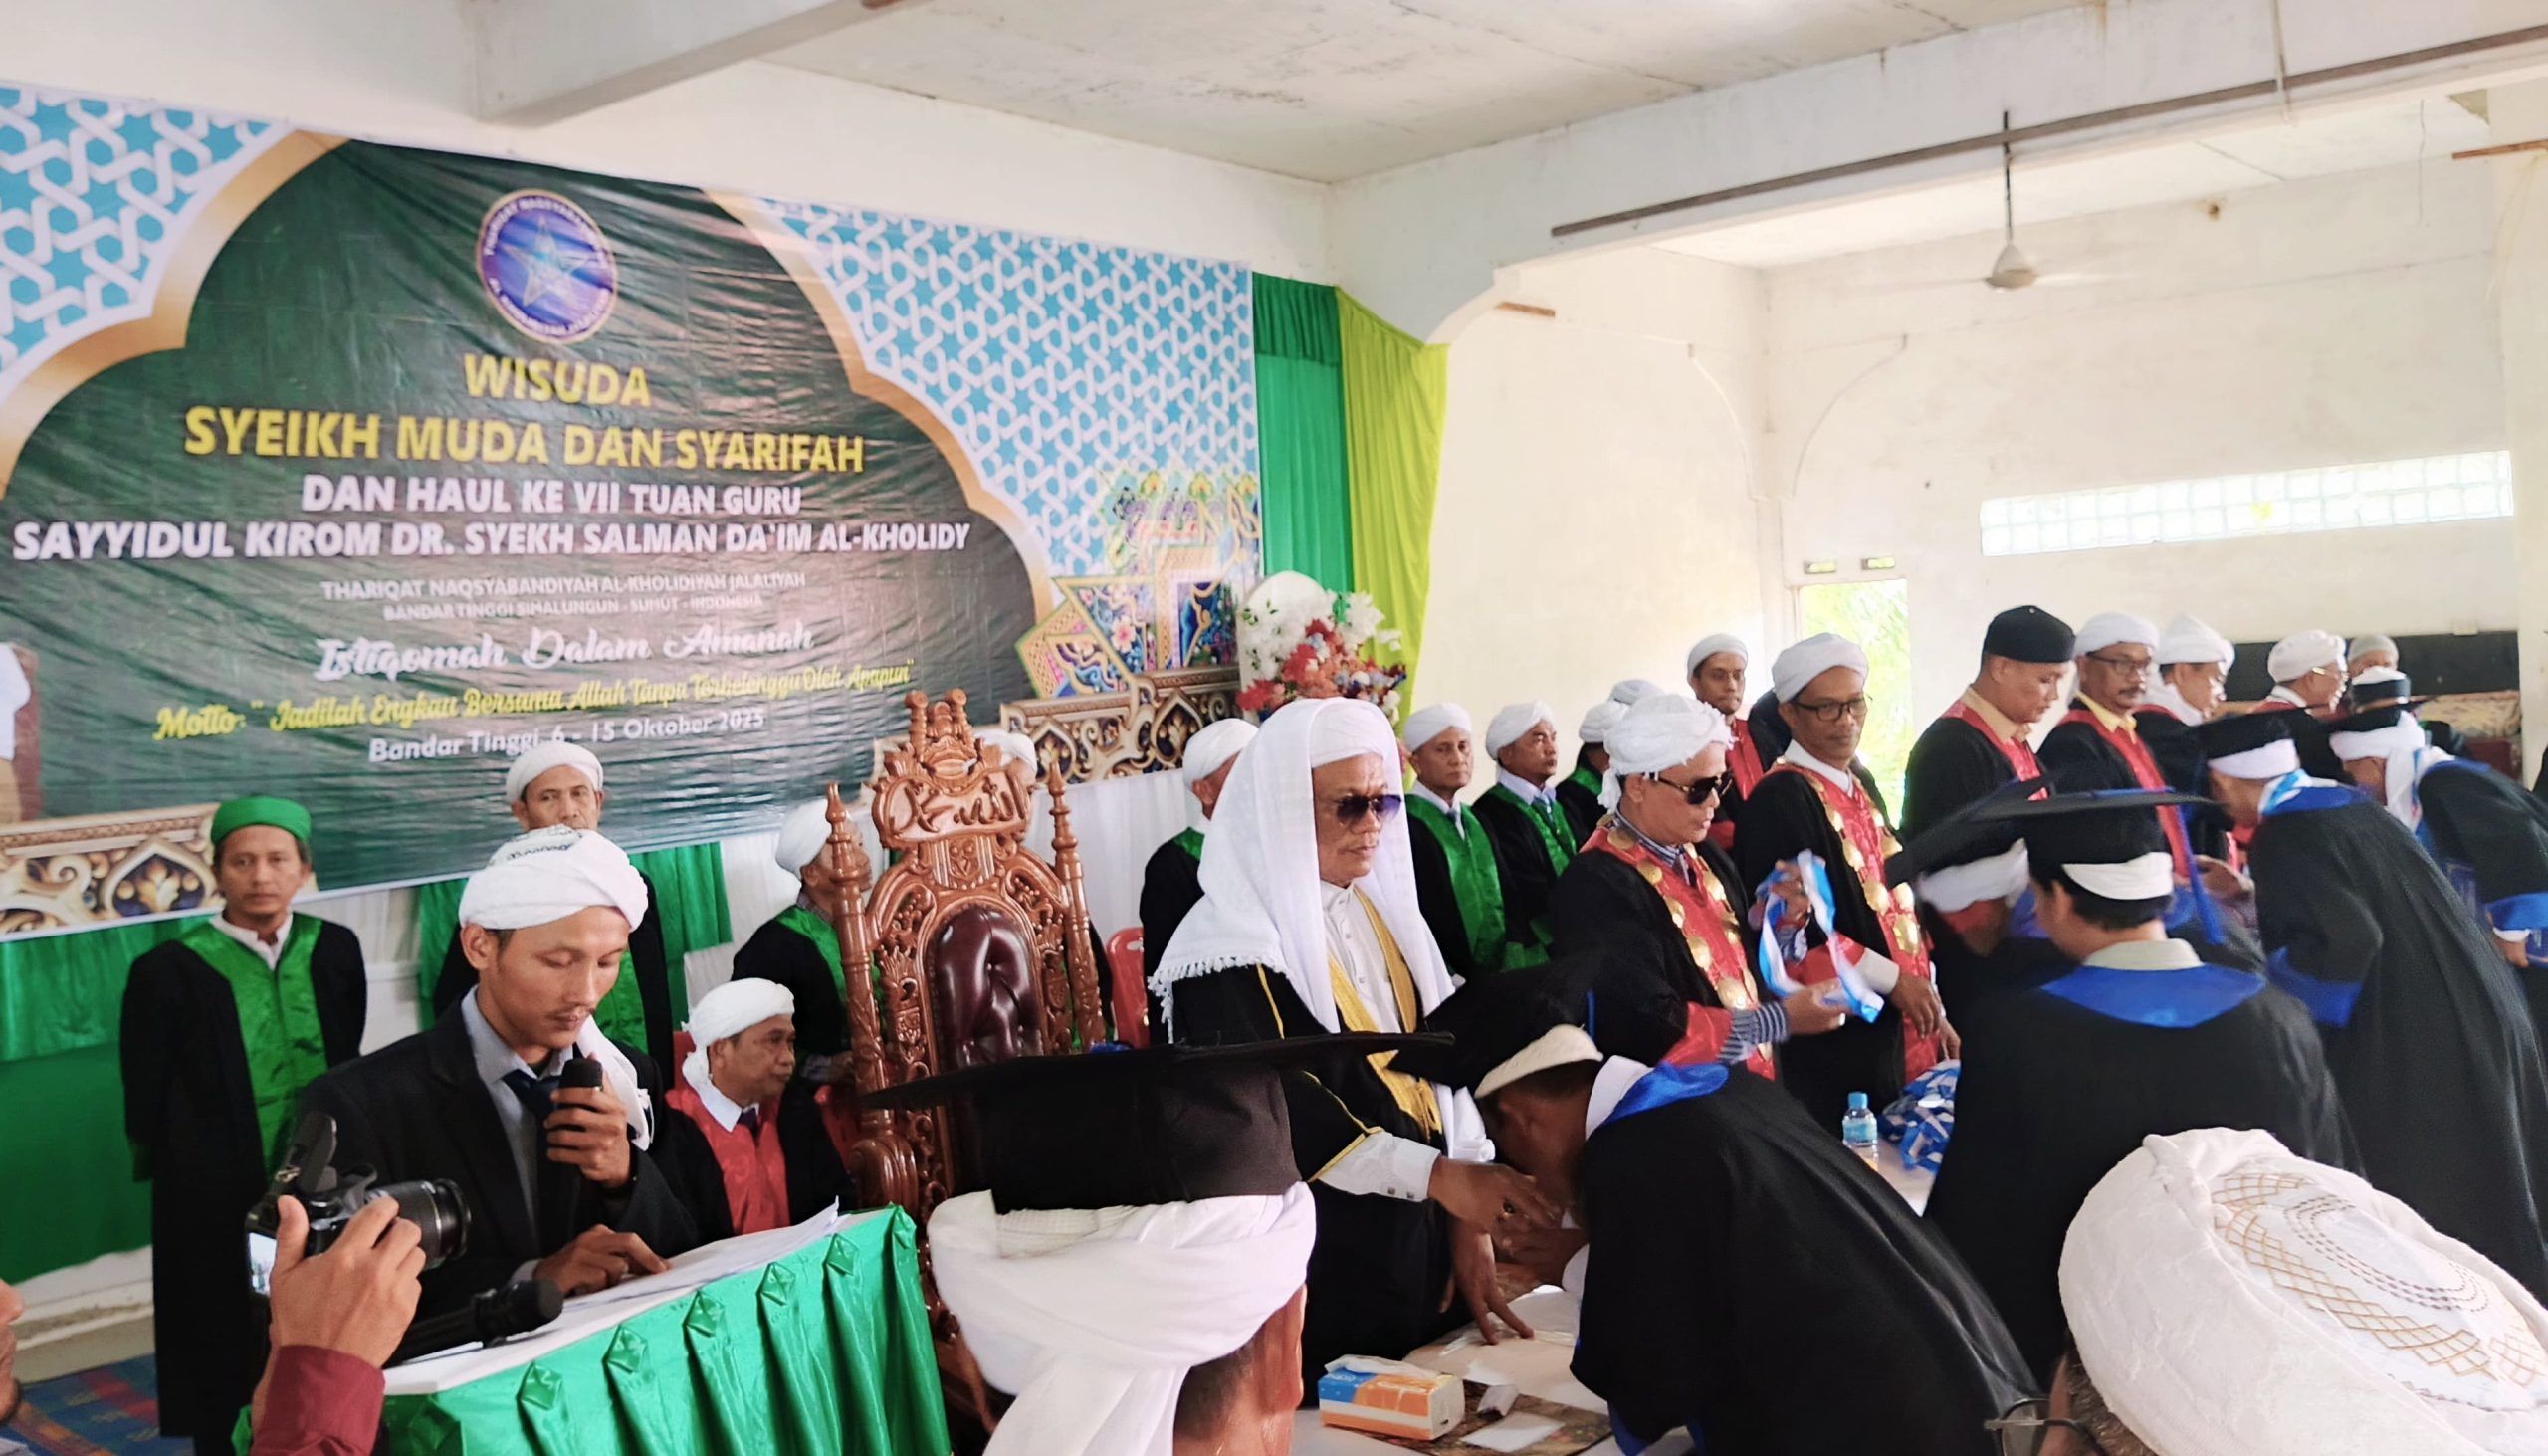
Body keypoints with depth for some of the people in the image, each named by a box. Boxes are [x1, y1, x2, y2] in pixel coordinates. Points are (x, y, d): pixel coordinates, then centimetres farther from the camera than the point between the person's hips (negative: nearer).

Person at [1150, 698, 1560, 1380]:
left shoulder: (1381, 912, 8)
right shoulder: (1231, 946, -15)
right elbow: (1284, 1117, -22)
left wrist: (1469, 1222, 2)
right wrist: (1439, 1176, -26)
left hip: (1417, 1249, 7)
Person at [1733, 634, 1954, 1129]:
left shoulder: (1858, 790, 13)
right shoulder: (1781, 799, -14)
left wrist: (1931, 1007, 14)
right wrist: (1894, 980, -15)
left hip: (1901, 1031, 9)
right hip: (1833, 1043, -9)